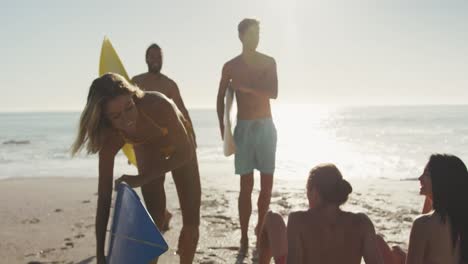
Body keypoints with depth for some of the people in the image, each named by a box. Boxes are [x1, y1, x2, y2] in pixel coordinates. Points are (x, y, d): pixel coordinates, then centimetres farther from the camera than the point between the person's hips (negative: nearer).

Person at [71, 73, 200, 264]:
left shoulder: (158, 105, -44)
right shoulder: (110, 137, -33)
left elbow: (186, 152, -31)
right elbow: (104, 197, -29)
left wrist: (141, 179, -40)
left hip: (180, 151, -1)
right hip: (148, 153, 1)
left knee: (191, 222, -1)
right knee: (156, 221, -8)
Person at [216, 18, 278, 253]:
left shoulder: (269, 62, 5)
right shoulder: (230, 66, 3)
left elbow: (273, 93, -8)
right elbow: (221, 99, 5)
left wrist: (244, 86, -14)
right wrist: (223, 131, -2)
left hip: (266, 126, 2)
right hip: (244, 127, -1)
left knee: (267, 183, 3)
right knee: (246, 185, -5)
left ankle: (260, 229, 18)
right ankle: (244, 236, 0)